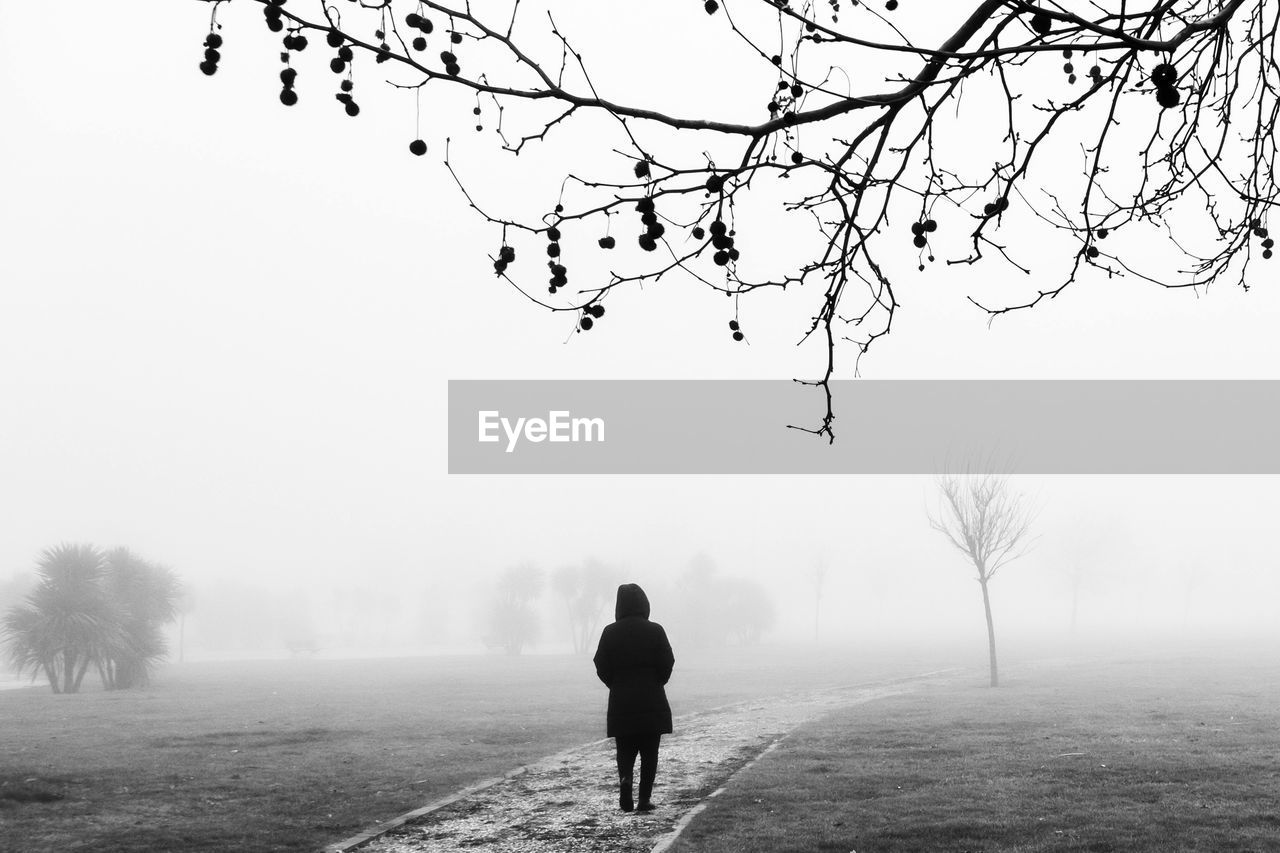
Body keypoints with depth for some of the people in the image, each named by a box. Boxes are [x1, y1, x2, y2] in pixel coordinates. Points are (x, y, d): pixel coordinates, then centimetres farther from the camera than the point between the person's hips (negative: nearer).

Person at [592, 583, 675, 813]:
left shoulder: (610, 632, -2)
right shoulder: (655, 631, -5)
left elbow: (602, 667, -2)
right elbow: (667, 664, -5)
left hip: (620, 701, 1)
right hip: (652, 702, -1)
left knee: (625, 750, 11)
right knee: (649, 752, 7)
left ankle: (625, 779, -17)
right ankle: (645, 798, 3)